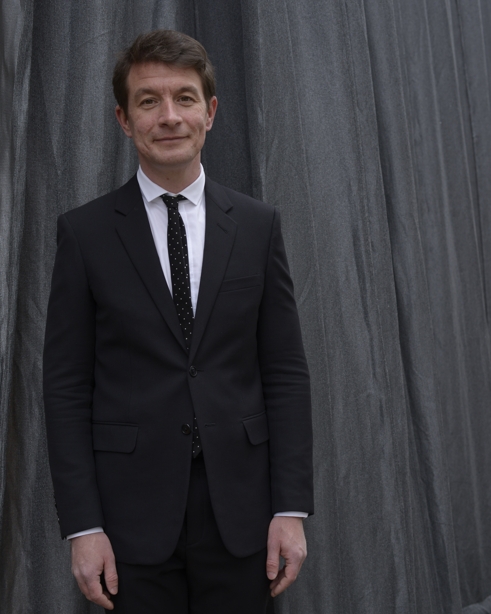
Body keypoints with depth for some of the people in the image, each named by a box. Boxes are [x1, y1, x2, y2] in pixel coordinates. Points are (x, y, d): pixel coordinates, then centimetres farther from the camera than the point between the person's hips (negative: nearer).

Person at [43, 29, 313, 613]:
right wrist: (82, 526, -7)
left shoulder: (258, 225, 4)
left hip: (238, 507, 2)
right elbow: (66, 386, -2)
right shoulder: (85, 232, -1)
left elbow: (286, 373, 3)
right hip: (132, 513, -1)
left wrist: (292, 507, -3)